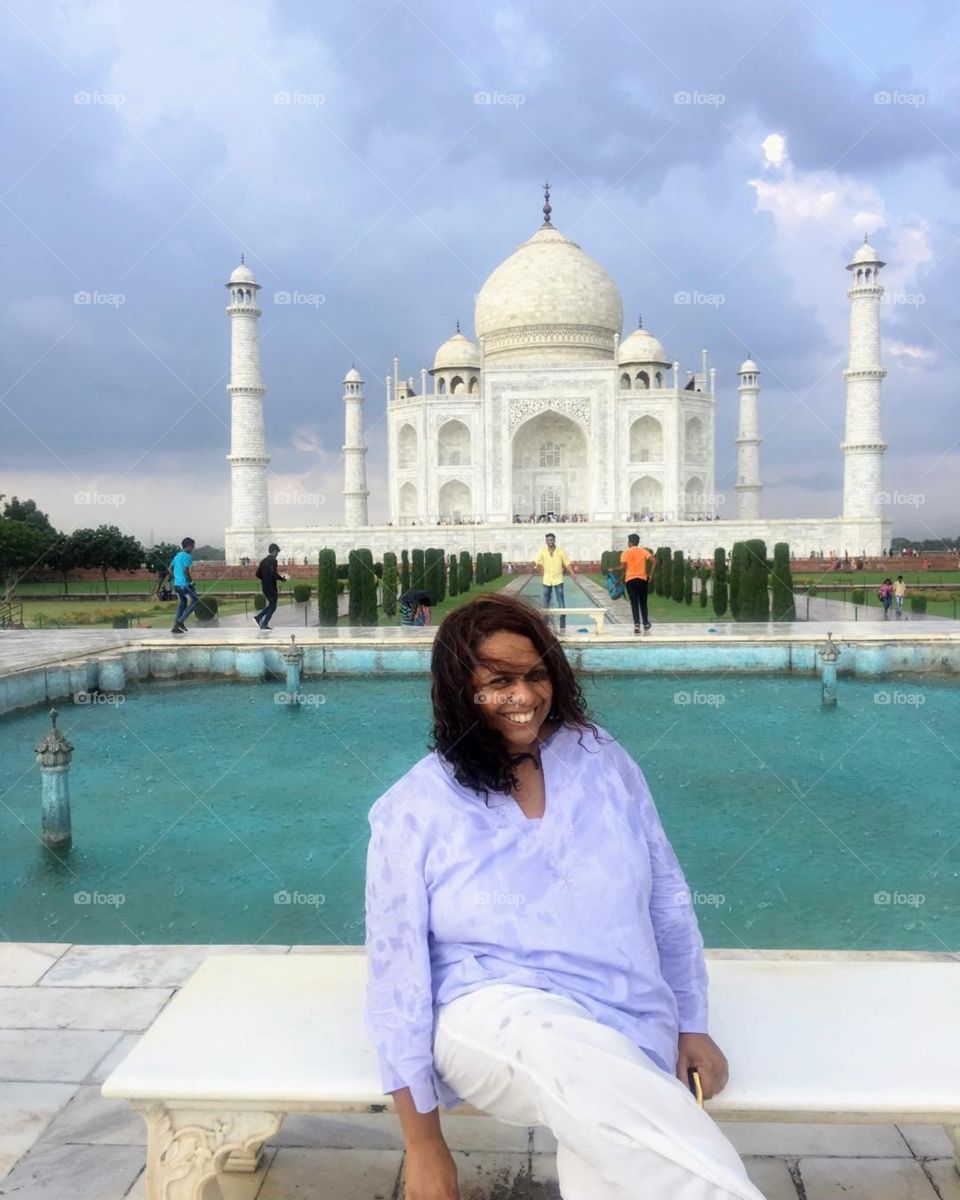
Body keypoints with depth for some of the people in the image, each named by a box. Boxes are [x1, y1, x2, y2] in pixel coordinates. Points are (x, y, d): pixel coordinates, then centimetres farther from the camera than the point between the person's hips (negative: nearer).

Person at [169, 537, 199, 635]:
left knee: (182, 603, 17)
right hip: (185, 585, -8)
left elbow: (170, 569, 19)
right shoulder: (188, 556, -13)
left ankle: (175, 626, 11)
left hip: (176, 584, 8)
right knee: (195, 601, 5)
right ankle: (181, 620, -4)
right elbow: (185, 570, -23)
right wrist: (191, 581, -12)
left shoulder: (177, 555, 14)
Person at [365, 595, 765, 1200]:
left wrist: (691, 1025, 7)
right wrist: (423, 1143, -4)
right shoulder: (414, 810, -5)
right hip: (494, 1017, -2)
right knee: (563, 1050, -37)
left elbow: (668, 900, 11)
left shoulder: (602, 759, 3)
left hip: (628, 1032, 2)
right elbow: (398, 970, -4)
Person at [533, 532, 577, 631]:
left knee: (561, 603, -4)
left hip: (558, 580, -1)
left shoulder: (561, 551, -3)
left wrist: (573, 573, -19)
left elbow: (568, 563, -5)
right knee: (546, 603, 9)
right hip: (546, 580, 1)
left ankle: (562, 625, -1)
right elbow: (535, 562, -9)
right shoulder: (542, 551, -2)